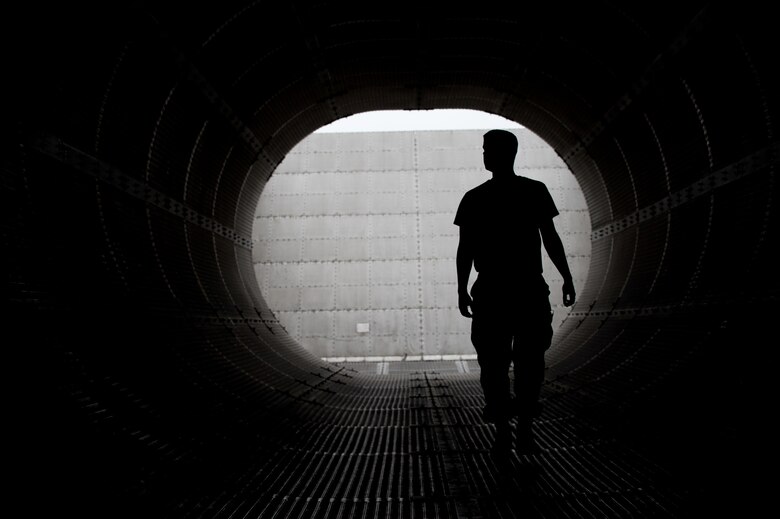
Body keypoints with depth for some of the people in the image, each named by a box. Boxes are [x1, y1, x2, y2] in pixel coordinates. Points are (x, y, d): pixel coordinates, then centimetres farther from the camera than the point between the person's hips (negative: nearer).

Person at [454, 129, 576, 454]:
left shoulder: (535, 191, 8)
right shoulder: (474, 198, 8)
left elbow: (549, 237, 12)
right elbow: (465, 247, 8)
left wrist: (566, 277, 6)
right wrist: (462, 290, 0)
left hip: (530, 289, 0)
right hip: (490, 291, 0)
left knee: (530, 360, -3)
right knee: (493, 363, -2)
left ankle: (524, 426, 9)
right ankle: (502, 429, 6)